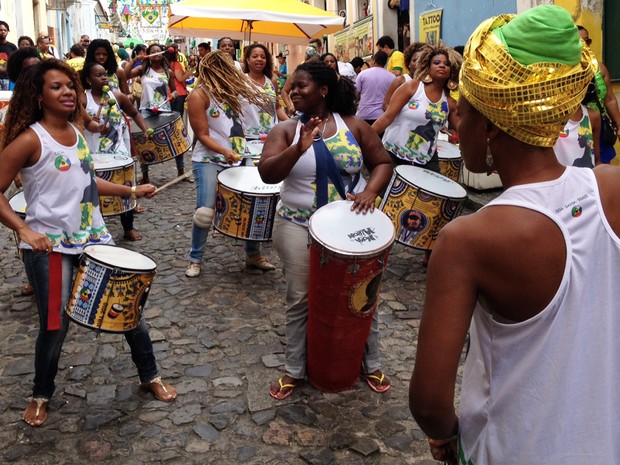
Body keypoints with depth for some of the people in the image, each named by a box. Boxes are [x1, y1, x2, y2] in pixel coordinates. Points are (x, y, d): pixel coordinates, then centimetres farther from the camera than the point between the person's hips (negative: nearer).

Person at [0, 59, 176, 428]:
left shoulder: (76, 132, 8)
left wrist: (131, 190, 16)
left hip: (95, 239, 6)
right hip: (50, 248, -6)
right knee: (55, 325, 5)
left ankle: (150, 376, 30)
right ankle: (42, 395, 33)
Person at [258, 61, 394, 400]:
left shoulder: (353, 126, -1)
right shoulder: (285, 130, -2)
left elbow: (382, 163, 4)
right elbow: (267, 174, -15)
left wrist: (370, 191, -15)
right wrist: (299, 148, -29)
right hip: (299, 227, 0)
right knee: (299, 299, 7)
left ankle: (371, 363, 31)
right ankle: (294, 370, 25)